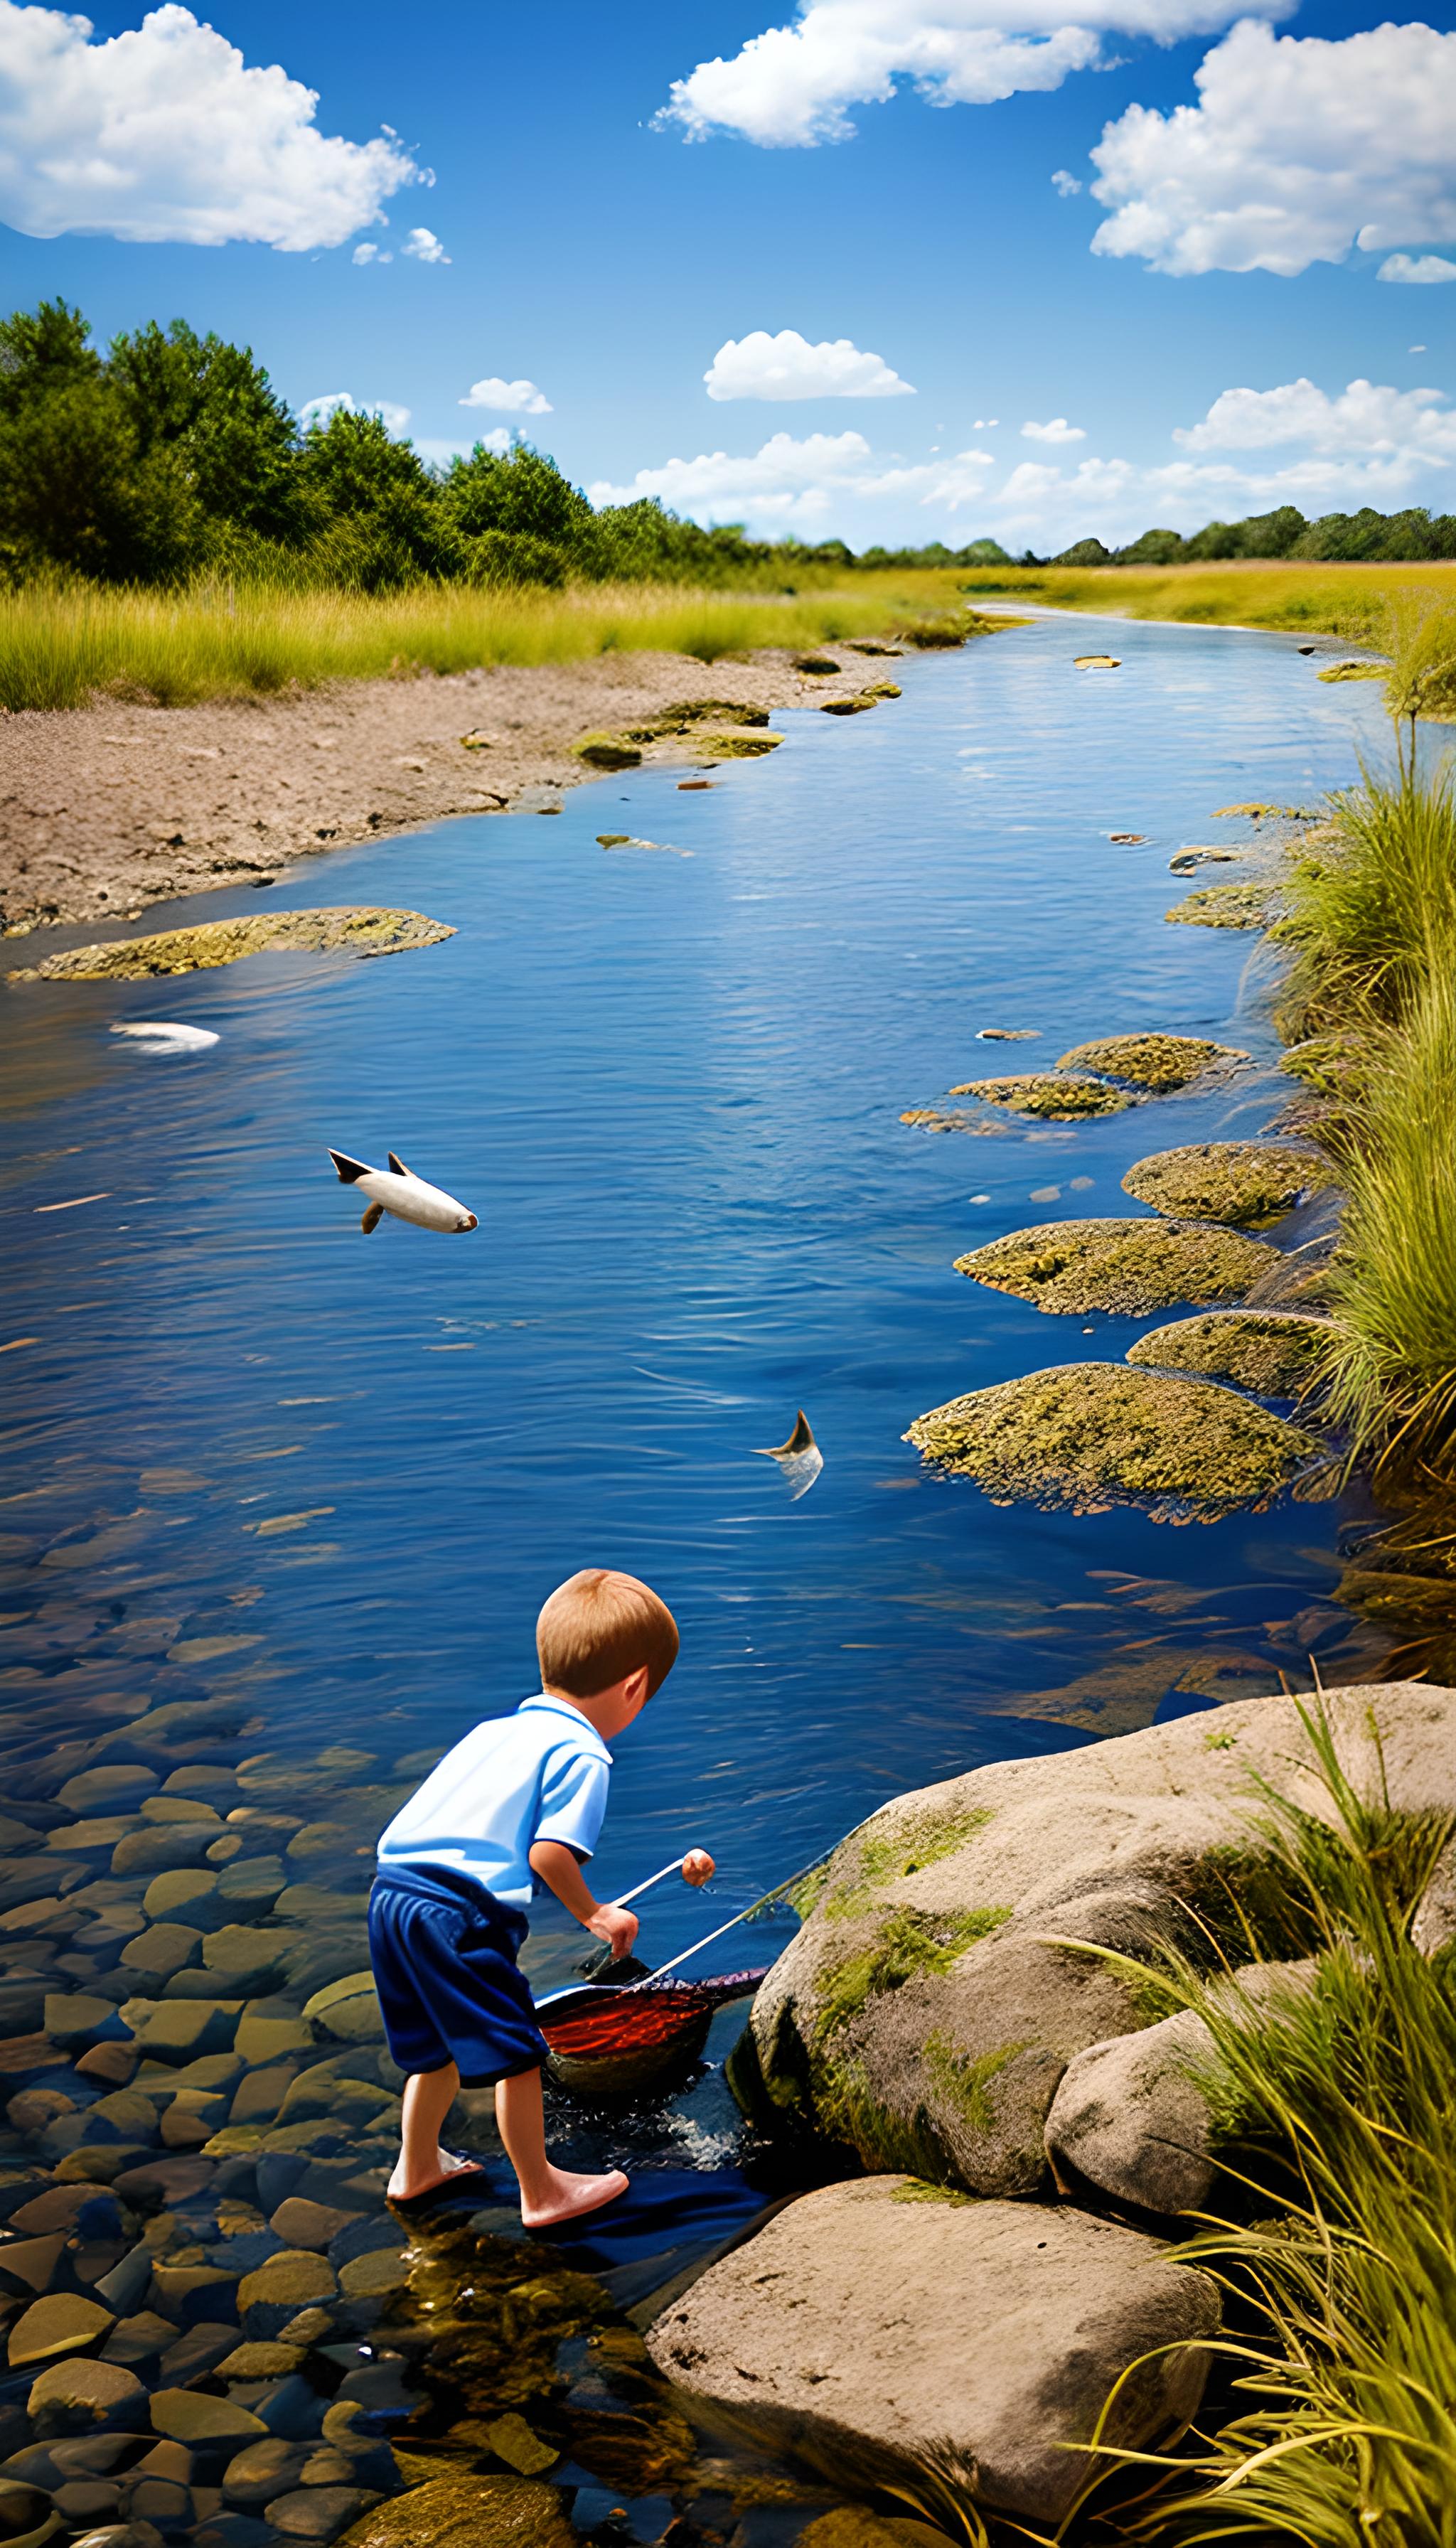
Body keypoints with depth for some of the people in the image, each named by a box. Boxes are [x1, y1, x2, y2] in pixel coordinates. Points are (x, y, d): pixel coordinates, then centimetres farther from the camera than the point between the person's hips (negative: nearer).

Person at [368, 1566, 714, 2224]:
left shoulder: (499, 1727, 18)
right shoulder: (583, 1755, -7)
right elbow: (549, 1852, -17)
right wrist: (592, 1913, 1)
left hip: (392, 1892, 9)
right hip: (460, 1917, -9)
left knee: (442, 2044, 27)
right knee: (514, 2054, 8)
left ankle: (417, 2167, 43)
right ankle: (541, 2191, 21)